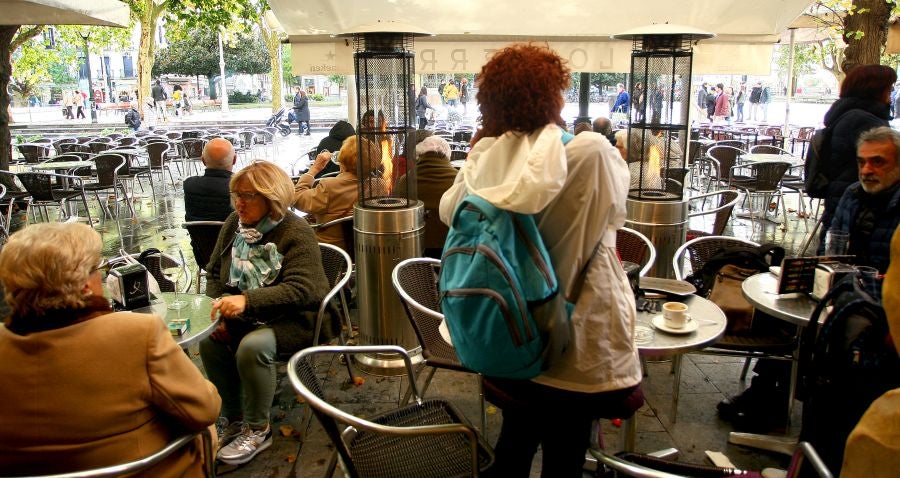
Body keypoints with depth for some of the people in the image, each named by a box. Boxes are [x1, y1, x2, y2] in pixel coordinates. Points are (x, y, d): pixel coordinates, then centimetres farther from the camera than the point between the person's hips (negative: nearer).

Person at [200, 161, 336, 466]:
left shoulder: (296, 234, -16)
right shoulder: (233, 224, 4)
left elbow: (301, 289, -27)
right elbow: (214, 273, 14)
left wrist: (247, 300, -40)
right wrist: (218, 311, -6)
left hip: (295, 319, -6)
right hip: (247, 317, 6)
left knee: (253, 347, -33)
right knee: (209, 341, -22)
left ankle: (258, 429, -9)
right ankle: (232, 419, 1)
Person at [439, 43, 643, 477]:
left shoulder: (485, 156, -7)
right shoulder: (590, 151, -20)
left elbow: (449, 211, 9)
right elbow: (614, 213, 0)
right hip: (573, 332, -4)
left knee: (515, 439, 24)